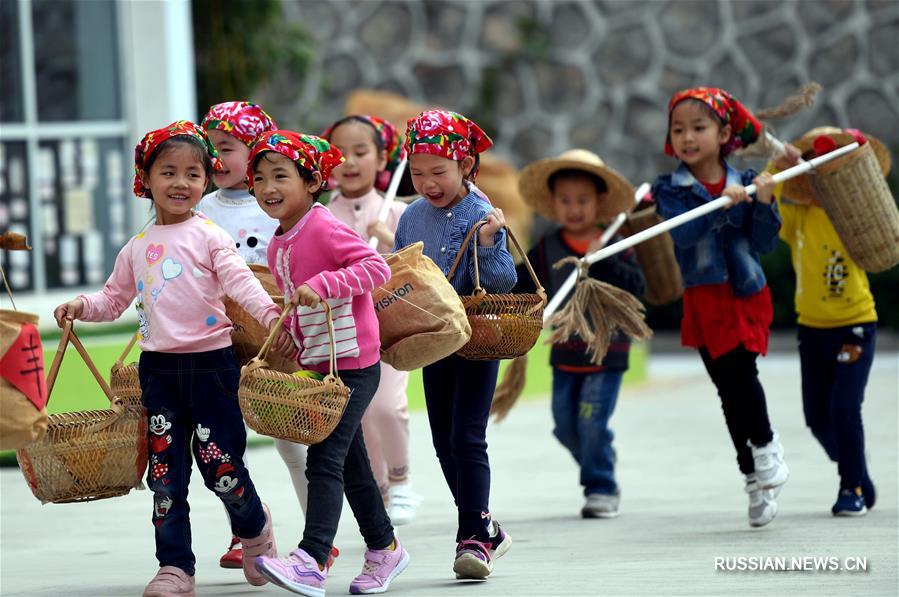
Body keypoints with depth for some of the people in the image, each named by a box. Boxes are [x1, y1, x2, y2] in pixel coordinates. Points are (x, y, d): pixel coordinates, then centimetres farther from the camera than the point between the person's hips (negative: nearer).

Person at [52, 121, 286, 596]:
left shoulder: (208, 236, -2)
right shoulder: (137, 249, 13)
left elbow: (240, 282, -14)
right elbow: (114, 298, 22)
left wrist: (270, 315, -31)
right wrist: (82, 305, 2)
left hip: (211, 361, -4)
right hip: (158, 368, 4)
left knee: (220, 463, -2)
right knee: (165, 472, 2)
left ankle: (254, 529, 28)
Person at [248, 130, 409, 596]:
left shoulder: (324, 229, -16)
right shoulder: (277, 247, 11)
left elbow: (377, 268, -23)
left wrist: (322, 284, -31)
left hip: (352, 364, -9)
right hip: (316, 365, 9)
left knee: (325, 460, -16)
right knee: (350, 464, 16)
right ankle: (383, 548, 29)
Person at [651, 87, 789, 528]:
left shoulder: (744, 183, 1)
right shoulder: (671, 189, -3)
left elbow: (764, 242, -1)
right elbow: (682, 233, -20)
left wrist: (764, 204, -16)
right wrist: (722, 203, -29)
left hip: (747, 293, 0)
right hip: (705, 299, 0)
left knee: (741, 372, -15)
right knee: (729, 387, 3)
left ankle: (765, 446, 13)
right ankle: (756, 479, 16)